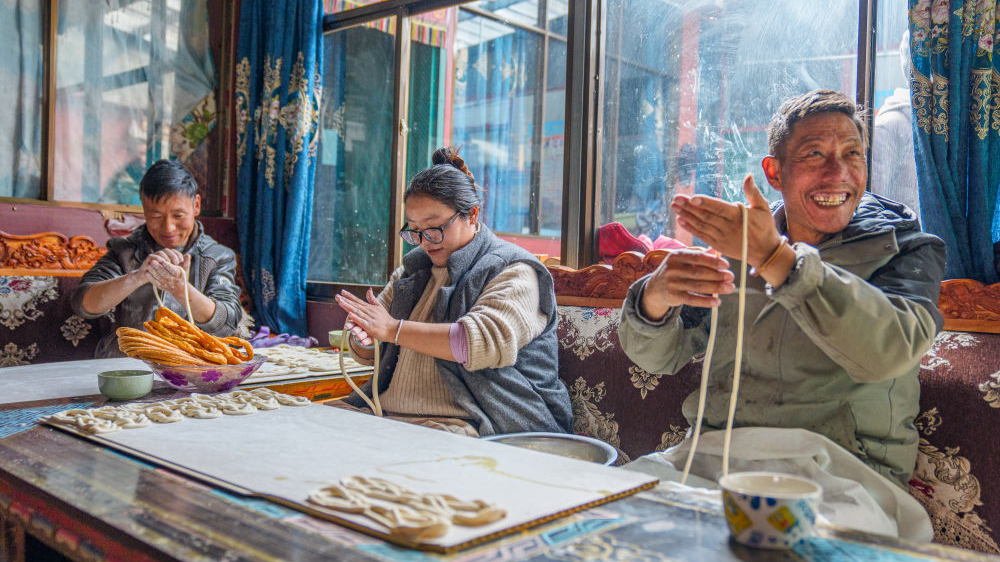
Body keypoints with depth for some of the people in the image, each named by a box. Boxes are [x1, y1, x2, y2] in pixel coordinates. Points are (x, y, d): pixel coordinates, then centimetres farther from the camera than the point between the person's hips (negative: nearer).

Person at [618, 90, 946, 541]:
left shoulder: (906, 247, 4)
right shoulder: (734, 243, 12)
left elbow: (889, 350, -19)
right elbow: (656, 356, 5)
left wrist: (774, 258, -26)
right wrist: (656, 296, -18)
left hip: (842, 466, -2)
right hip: (715, 457, 3)